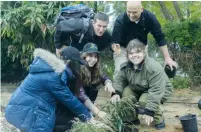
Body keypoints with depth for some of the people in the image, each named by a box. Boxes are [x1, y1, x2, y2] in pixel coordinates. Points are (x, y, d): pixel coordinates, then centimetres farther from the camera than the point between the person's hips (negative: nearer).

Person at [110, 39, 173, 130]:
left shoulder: (154, 68, -34)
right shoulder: (126, 66, -13)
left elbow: (156, 92, -35)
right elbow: (119, 80, -5)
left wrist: (149, 111, -37)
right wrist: (116, 93, -27)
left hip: (160, 91, -6)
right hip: (138, 89, 6)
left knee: (144, 101, -32)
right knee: (126, 92, -20)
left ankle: (159, 120, -3)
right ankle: (132, 119, 1)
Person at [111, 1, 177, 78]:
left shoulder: (150, 17, -24)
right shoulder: (120, 20, -30)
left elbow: (160, 38, -18)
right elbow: (114, 41, -30)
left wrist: (167, 58, -20)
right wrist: (115, 47, -55)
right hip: (123, 48, -2)